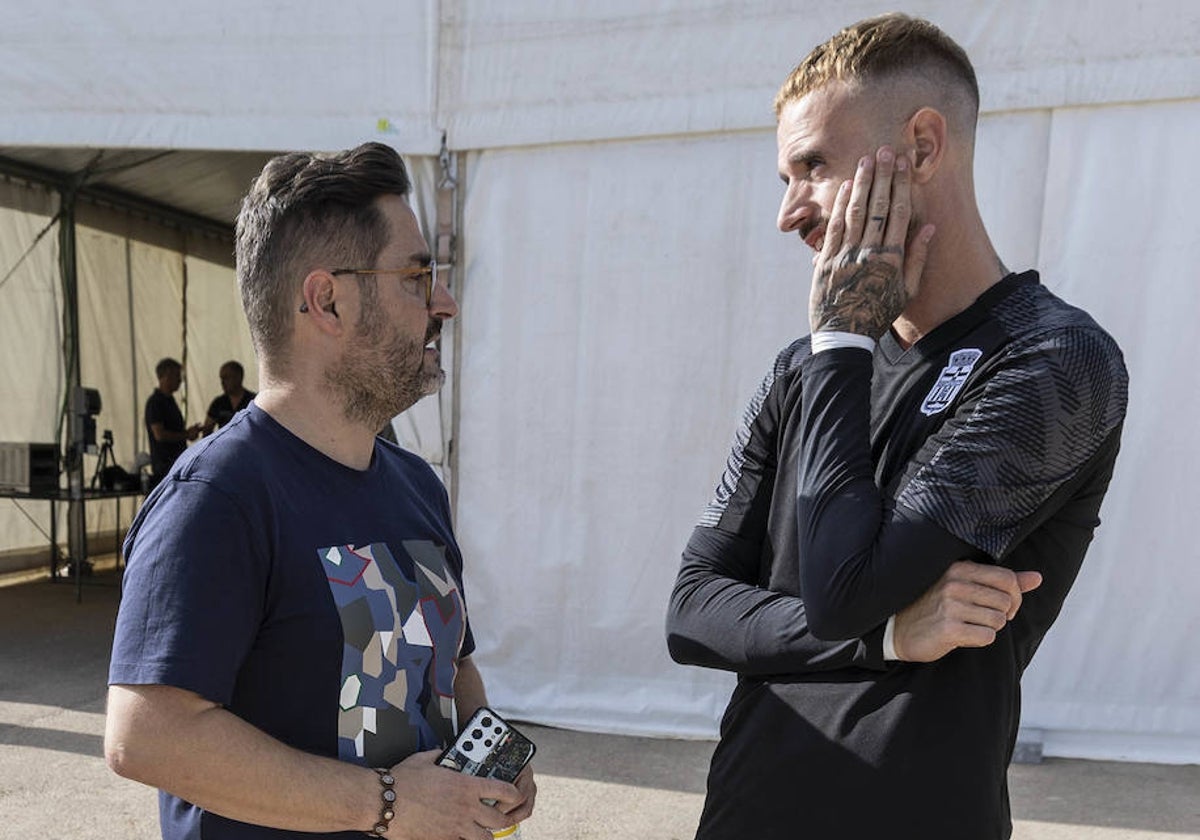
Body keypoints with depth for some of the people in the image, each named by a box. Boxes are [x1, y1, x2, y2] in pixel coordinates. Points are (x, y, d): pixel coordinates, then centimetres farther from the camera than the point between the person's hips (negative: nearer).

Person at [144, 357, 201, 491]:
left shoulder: (170, 400, 16)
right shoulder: (155, 402, -12)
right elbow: (160, 434, -20)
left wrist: (188, 431, 7)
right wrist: (186, 435, -13)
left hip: (177, 462, 9)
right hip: (164, 464, -9)